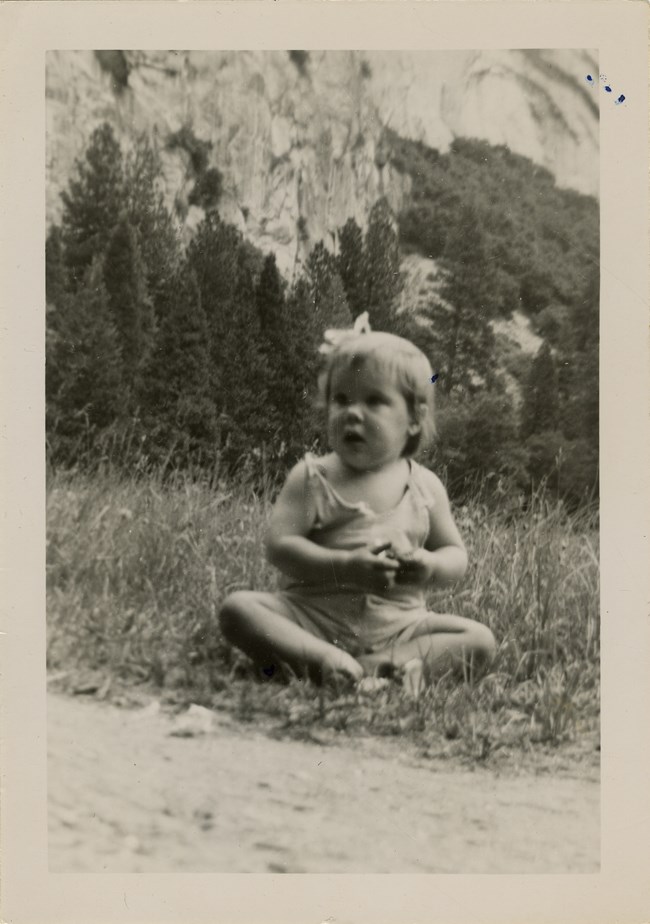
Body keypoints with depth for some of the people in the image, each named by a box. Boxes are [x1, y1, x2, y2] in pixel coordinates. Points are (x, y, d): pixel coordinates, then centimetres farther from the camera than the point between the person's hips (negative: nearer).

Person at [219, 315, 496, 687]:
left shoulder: (425, 486, 6)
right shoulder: (312, 477, -1)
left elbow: (456, 554, 11)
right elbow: (279, 545, -10)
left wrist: (431, 566, -14)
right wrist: (344, 567, -24)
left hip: (396, 625, 2)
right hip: (311, 616, -1)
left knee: (480, 642, -17)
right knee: (238, 607, -23)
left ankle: (373, 668, -34)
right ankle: (321, 657, -36)